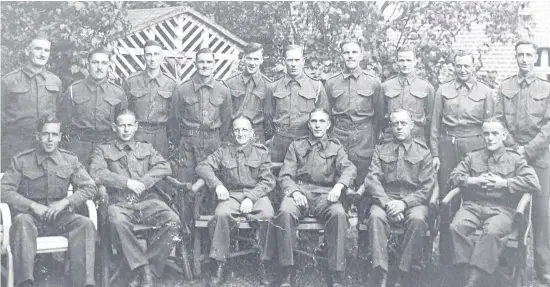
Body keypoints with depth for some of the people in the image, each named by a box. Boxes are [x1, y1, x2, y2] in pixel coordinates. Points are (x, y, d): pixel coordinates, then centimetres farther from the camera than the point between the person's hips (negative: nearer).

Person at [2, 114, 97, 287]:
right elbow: (5, 191, -5)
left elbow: (90, 188, 4)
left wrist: (65, 202, -11)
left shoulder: (69, 160, 8)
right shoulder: (21, 161, 2)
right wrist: (32, 205, -17)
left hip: (59, 217, 2)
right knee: (22, 221, -36)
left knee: (85, 224, -26)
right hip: (31, 216, -2)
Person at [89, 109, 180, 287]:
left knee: (173, 221, -27)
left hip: (146, 200, 2)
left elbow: (165, 167, 6)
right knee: (117, 220, -38)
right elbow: (97, 174, -3)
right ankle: (143, 269, -29)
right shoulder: (103, 150, 16)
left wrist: (142, 182, -9)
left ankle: (146, 268, -20)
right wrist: (126, 182, -12)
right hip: (119, 203, -2)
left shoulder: (146, 148, 23)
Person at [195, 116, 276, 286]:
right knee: (222, 214, -34)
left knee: (267, 215, -33)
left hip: (257, 194, 0)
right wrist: (217, 184, -12)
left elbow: (268, 181, 3)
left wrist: (251, 197, -13)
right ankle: (220, 265, -25)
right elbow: (202, 167, 6)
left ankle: (265, 266, -22)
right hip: (232, 195, 1)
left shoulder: (261, 152, 12)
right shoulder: (223, 153, 16)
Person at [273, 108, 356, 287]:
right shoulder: (297, 145, 20)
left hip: (325, 194, 0)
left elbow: (349, 168, -1)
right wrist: (294, 191, -12)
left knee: (339, 214, -34)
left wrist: (339, 185, -24)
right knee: (285, 212, -33)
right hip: (299, 191, 0)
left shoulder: (336, 147, 18)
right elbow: (285, 175, 11)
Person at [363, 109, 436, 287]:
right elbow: (372, 180, 2)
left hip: (414, 201, -1)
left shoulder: (423, 151, 11)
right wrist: (387, 203, -16)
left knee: (418, 219, -34)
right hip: (385, 199, 1)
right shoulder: (381, 150, 15)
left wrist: (404, 203, -15)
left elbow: (427, 187, 2)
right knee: (376, 216, -32)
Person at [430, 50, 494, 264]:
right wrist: (435, 153, 3)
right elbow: (435, 124, 9)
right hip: (447, 145, 1)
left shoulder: (485, 92, 7)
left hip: (474, 146, -1)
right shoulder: (443, 90, 9)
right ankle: (446, 253, 11)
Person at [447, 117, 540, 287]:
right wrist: (473, 180, -3)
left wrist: (504, 183, -6)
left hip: (501, 209, -3)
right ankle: (471, 270, -28)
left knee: (492, 232, -37)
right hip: (472, 206, 3)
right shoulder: (473, 157, 21)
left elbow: (534, 184, 0)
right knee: (456, 227, -31)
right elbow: (453, 178, 15)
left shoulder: (515, 159, 13)